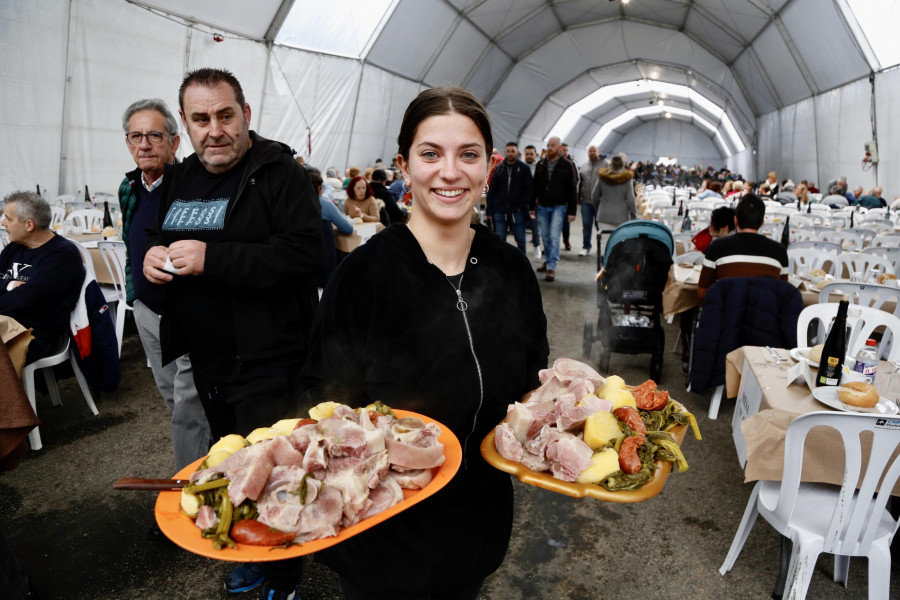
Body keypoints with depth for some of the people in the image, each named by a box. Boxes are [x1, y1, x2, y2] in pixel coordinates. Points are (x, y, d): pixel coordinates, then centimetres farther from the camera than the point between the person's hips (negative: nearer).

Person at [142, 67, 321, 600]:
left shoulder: (279, 172, -12)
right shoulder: (180, 179, 11)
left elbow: (304, 251, -24)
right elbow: (159, 237, 23)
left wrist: (212, 258, -27)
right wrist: (153, 254, -1)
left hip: (266, 363, -7)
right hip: (206, 361, 8)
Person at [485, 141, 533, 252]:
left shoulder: (524, 168, 0)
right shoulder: (499, 168, 6)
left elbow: (530, 189, -1)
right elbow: (491, 190, 6)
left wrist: (523, 205, -10)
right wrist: (489, 210, 1)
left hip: (517, 211, -2)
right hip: (500, 211, 2)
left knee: (520, 239, 6)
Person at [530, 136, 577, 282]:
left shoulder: (567, 165, -4)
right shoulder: (541, 164, 7)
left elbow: (572, 190, -5)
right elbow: (535, 186, 11)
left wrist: (571, 211, -9)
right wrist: (532, 206, 7)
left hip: (559, 206, -4)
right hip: (542, 206, 4)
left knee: (554, 236, -10)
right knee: (545, 236, 10)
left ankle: (551, 267, -6)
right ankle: (549, 261, 26)